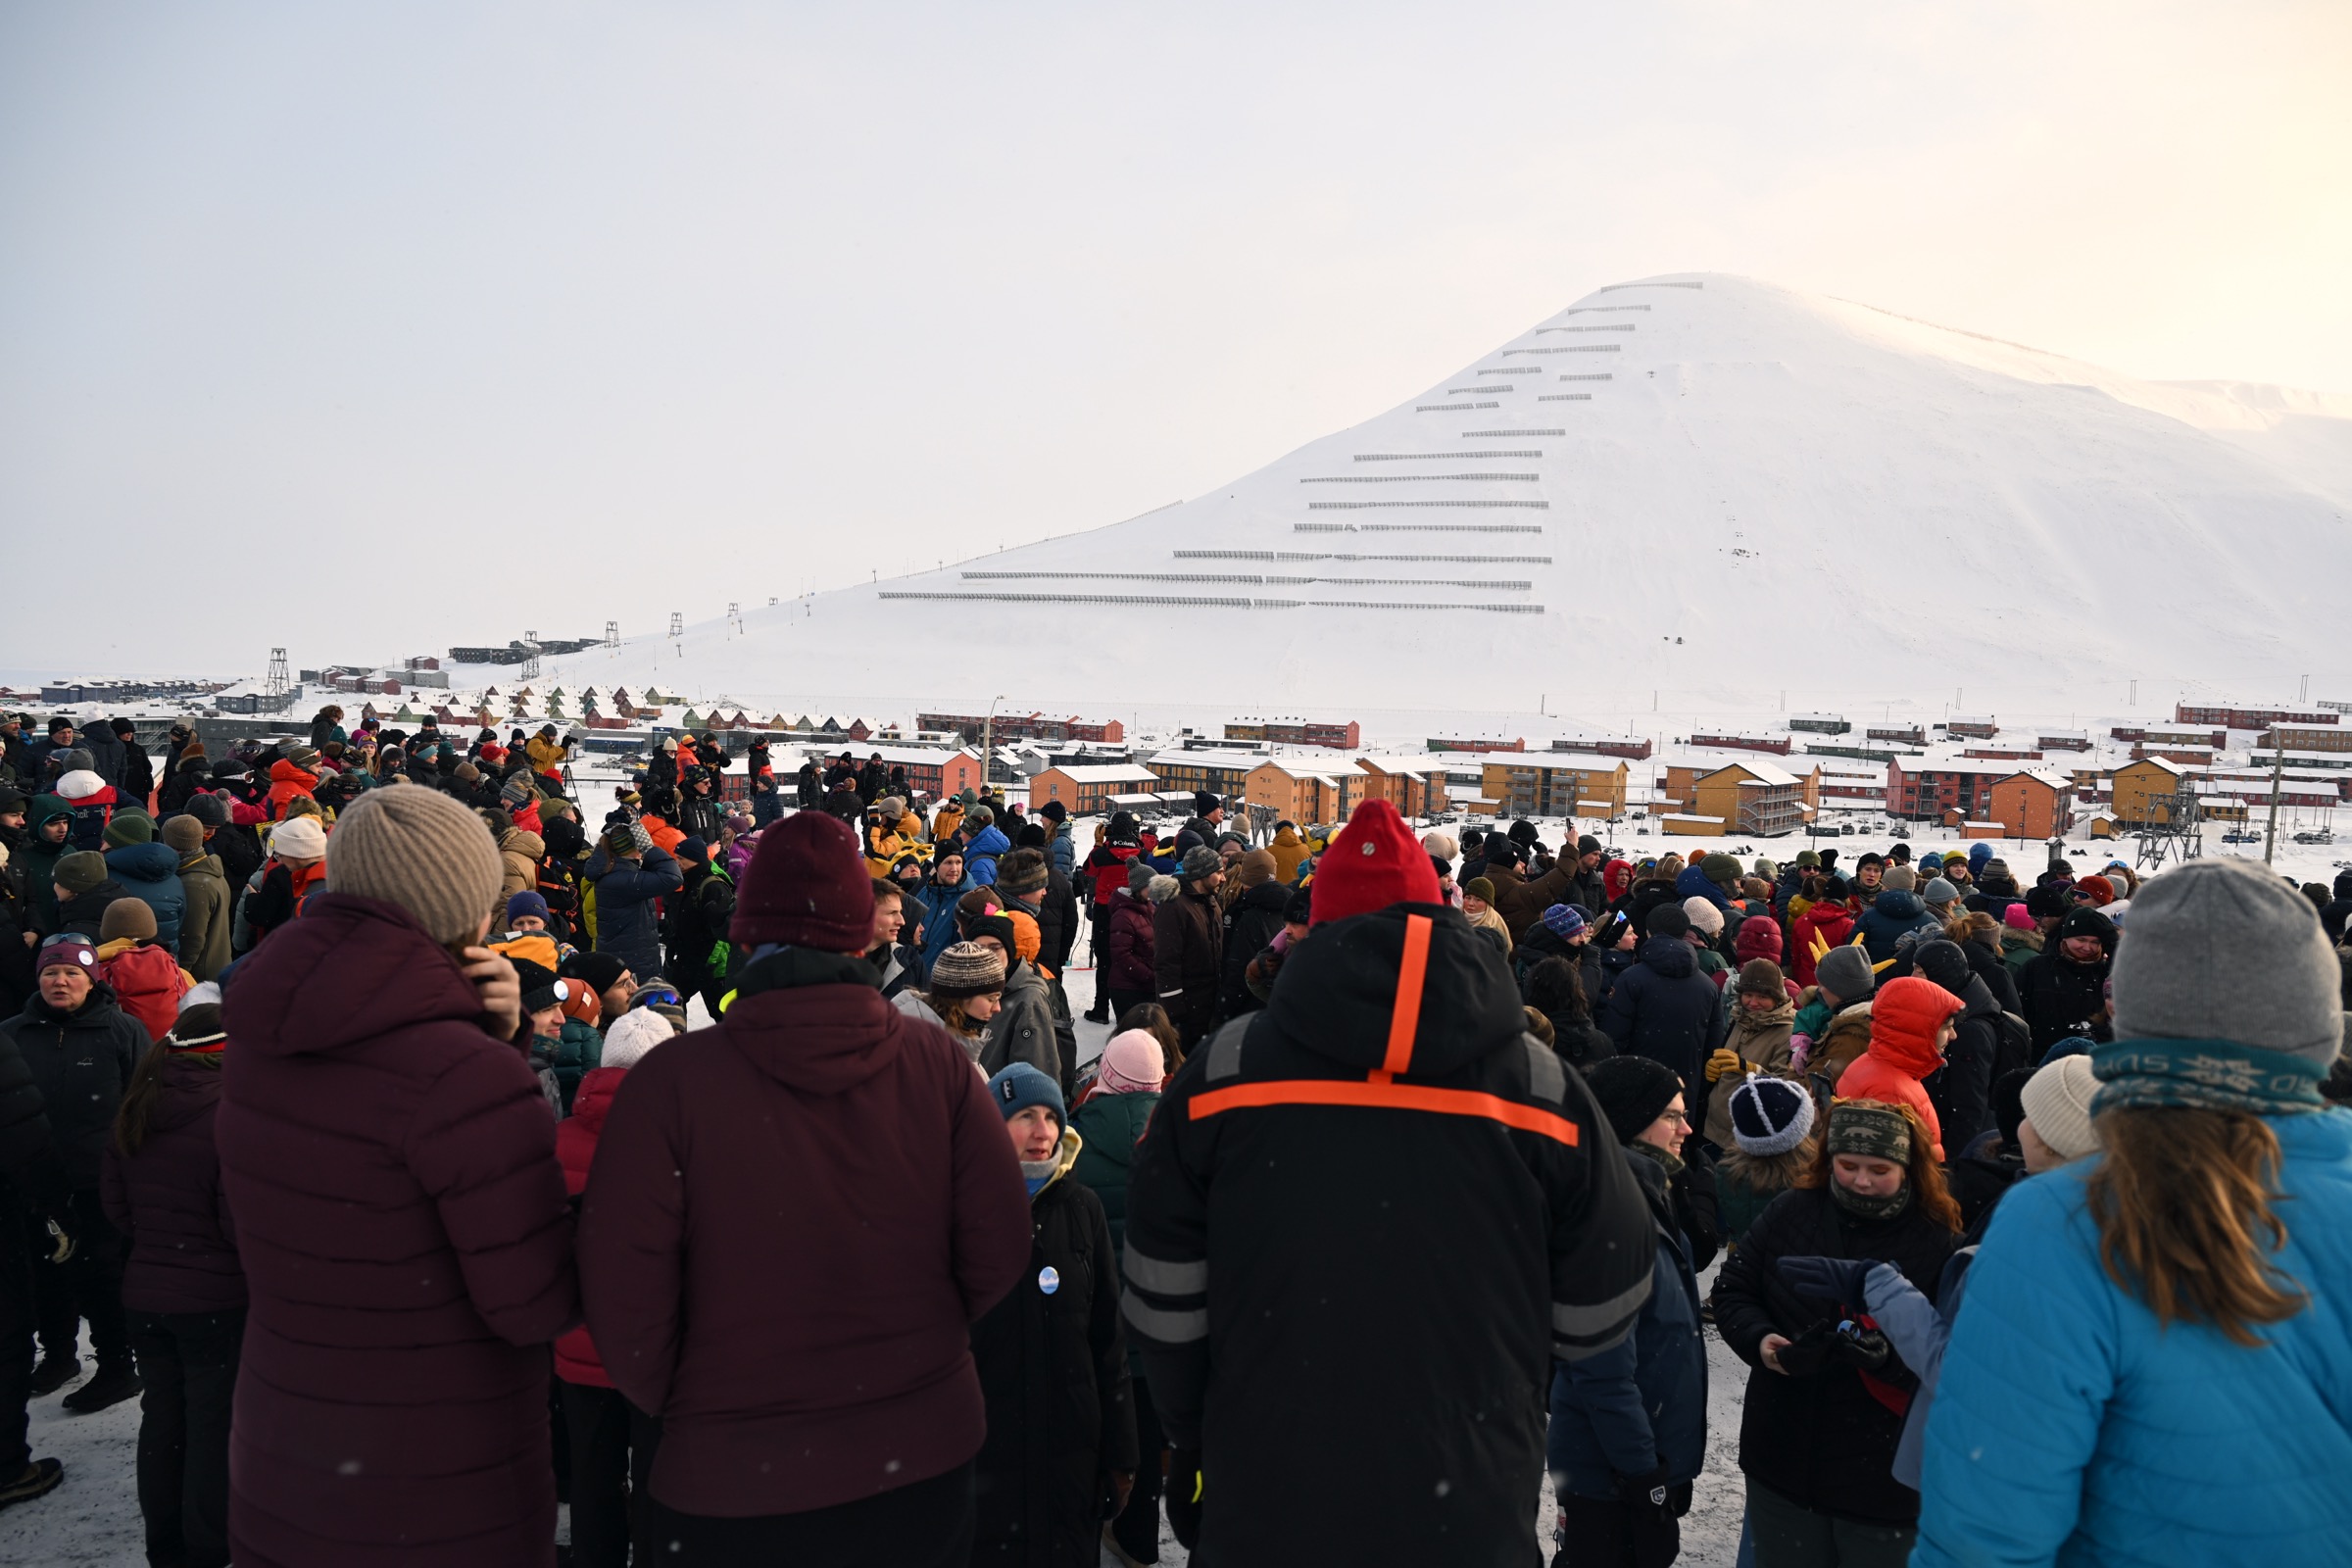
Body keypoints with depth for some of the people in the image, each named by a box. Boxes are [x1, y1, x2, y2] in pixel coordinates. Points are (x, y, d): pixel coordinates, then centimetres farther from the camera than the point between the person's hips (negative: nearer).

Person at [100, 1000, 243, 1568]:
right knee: (213, 1422, 6)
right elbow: (241, 1220, -20)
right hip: (216, 1299, -6)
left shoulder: (134, 1110, 2)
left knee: (161, 1414, 18)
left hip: (144, 1291, 7)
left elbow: (115, 1202, 11)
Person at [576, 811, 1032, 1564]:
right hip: (926, 1463, 2)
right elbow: (999, 1248, -7)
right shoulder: (938, 1063, -11)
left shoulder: (670, 1082, -17)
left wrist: (677, 1406, 3)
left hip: (732, 1485, -2)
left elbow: (623, 1295, -15)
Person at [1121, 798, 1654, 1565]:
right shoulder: (1541, 1087, -8)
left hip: (1263, 1506, 0)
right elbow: (1600, 1309, 1)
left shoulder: (1222, 1070, -9)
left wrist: (1195, 1435, 13)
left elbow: (1164, 1300, -2)